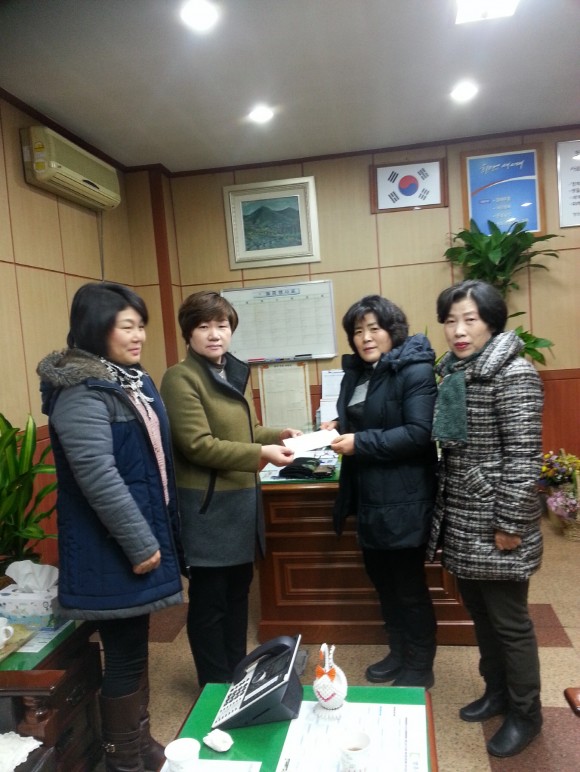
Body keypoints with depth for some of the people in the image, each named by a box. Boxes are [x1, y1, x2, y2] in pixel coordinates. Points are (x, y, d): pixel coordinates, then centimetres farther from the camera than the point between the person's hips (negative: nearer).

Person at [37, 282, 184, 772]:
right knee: (125, 657, 5)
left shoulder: (133, 379, 11)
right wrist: (139, 543, -21)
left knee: (135, 650, 21)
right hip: (113, 548, -9)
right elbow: (98, 476, -25)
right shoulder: (81, 393, -19)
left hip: (144, 531, 9)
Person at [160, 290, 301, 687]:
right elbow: (199, 445, -21)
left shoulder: (236, 372, 11)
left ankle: (238, 674, 37)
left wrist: (278, 434, 3)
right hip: (206, 504, -8)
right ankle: (216, 685, 26)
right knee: (209, 598, 7)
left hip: (243, 499, 8)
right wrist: (262, 454, -24)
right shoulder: (181, 378, -15)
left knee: (239, 590, 20)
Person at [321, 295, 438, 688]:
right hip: (368, 497, 8)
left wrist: (360, 443, -23)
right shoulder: (357, 372, 10)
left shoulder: (415, 370, -15)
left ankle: (420, 667, 28)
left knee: (409, 585, 7)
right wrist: (339, 428, 0)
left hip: (404, 500, -8)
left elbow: (419, 433, -23)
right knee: (382, 579, 20)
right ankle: (399, 653, 40)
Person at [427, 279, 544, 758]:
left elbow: (524, 457, -17)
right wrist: (444, 511, 15)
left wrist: (510, 524, -17)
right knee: (480, 615, 20)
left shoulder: (514, 374, -14)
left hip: (495, 526, -7)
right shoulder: (454, 372, 9)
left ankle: (525, 714, 28)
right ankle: (497, 692, 39)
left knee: (509, 621, 8)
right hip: (462, 523, 7)